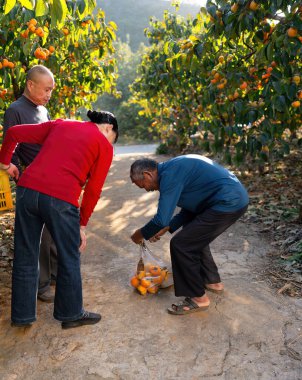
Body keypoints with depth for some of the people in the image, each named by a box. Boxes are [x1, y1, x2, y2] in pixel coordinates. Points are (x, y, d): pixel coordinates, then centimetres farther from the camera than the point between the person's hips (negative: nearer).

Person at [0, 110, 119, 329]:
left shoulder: (60, 125, 21)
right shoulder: (104, 145, 9)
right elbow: (93, 190, 4)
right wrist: (82, 224, 12)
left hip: (27, 190, 5)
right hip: (60, 199, -5)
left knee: (25, 257, 17)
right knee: (69, 259, 14)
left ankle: (22, 315, 31)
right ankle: (72, 314, 29)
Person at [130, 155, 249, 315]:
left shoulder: (169, 174, -16)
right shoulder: (174, 169, 15)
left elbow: (161, 219, -17)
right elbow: (190, 208, 22)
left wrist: (141, 234, 1)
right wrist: (166, 228, 20)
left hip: (228, 204, -10)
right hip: (235, 198, 11)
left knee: (181, 244, -5)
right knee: (194, 237, 25)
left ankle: (198, 298, 8)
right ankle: (212, 281, 37)